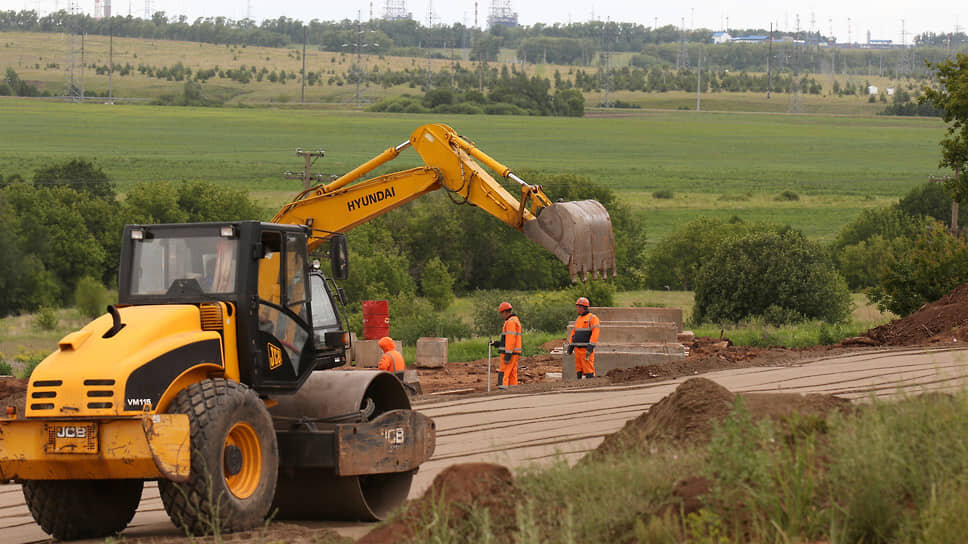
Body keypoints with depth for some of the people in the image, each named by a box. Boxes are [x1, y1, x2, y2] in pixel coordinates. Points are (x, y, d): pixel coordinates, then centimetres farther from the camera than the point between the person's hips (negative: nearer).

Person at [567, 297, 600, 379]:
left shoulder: (592, 318, -8)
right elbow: (574, 332, 20)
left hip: (586, 349, -8)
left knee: (588, 369, -11)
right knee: (579, 369, 8)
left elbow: (595, 333, -17)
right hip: (577, 349, 8)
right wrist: (570, 345, 13)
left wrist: (591, 346, -25)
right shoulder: (578, 319, 17)